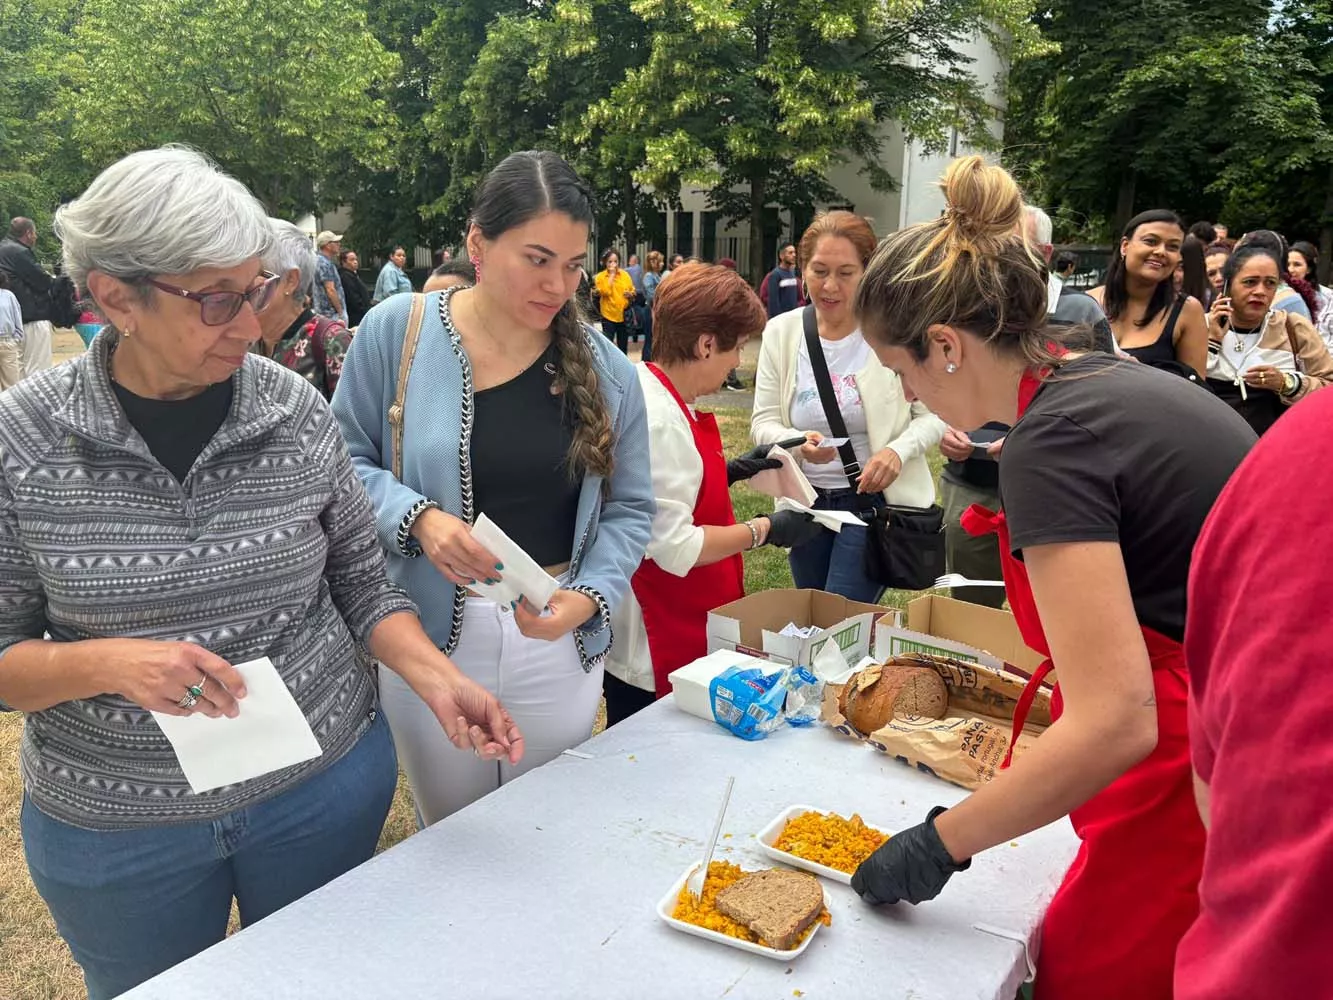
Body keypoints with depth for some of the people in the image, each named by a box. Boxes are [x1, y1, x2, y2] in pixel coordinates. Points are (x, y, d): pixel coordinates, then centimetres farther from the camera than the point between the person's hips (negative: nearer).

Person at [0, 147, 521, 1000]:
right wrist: (109, 662, -27)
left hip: (324, 784, 1)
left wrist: (435, 676, -18)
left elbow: (362, 582, -2)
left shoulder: (296, 411, -11)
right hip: (115, 826, 0)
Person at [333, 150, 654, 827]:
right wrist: (417, 518, -20)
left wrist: (589, 596, -15)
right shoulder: (395, 331, -8)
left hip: (562, 646, 2)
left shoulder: (603, 366, -2)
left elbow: (629, 509, 2)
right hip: (433, 639, -1)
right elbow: (343, 463, -2)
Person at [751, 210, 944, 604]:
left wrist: (898, 450, -25)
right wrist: (799, 443, -25)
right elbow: (763, 423, -4)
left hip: (875, 499, -4)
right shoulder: (781, 331, -3)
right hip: (806, 501, 4)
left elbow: (933, 416, -5)